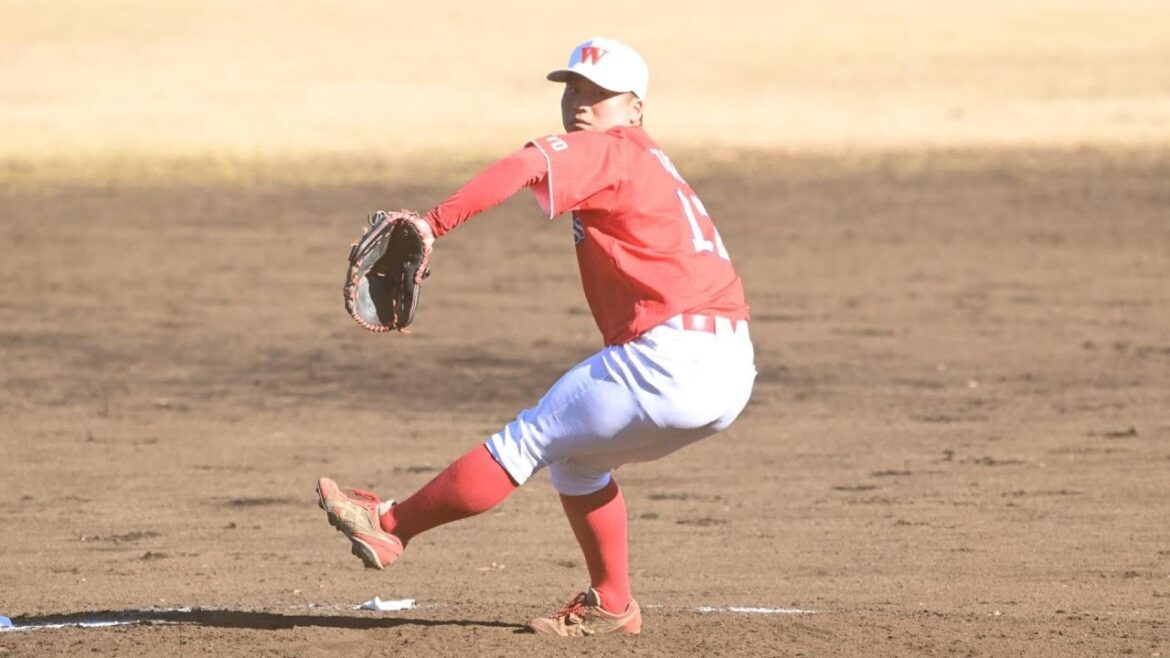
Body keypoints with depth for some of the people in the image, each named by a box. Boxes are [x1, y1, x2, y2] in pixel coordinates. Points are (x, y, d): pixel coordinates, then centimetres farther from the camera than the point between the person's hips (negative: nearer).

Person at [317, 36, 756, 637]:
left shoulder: (606, 152, -6)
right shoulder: (651, 165, 25)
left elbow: (527, 168, -26)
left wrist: (434, 223, -34)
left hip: (671, 357, -9)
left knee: (528, 441, 0)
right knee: (574, 458, 26)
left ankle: (392, 525, 7)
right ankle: (610, 606, 30)